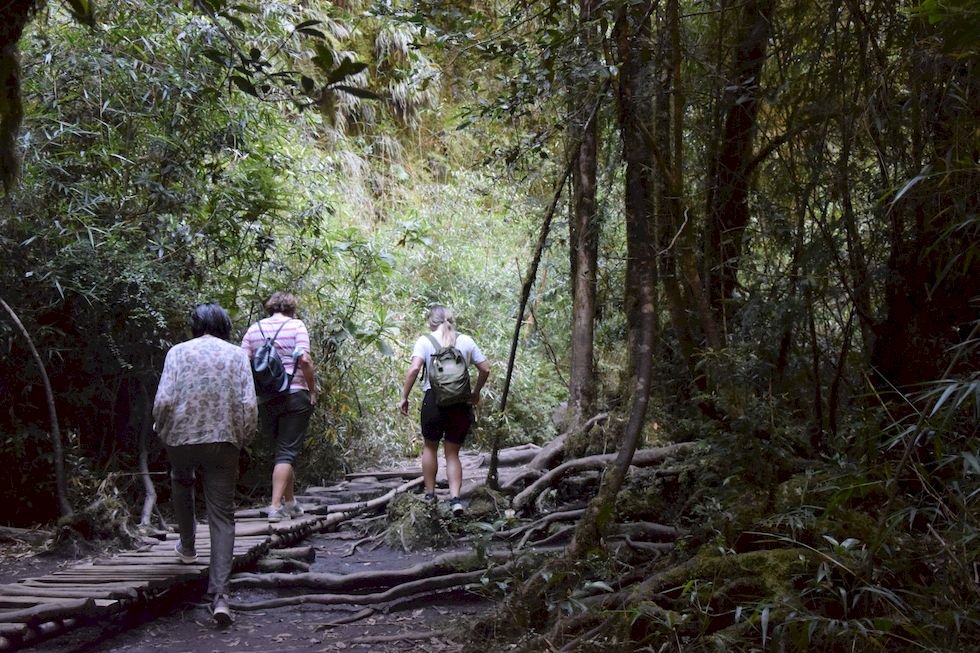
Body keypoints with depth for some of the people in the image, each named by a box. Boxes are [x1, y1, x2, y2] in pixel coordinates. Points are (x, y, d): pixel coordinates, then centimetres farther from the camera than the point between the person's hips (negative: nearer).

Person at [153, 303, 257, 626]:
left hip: (181, 439, 1)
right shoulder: (237, 355, 2)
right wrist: (242, 438, 11)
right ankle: (219, 594, -7)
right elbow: (248, 405, -5)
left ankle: (187, 547, 47)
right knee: (223, 517, 3)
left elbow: (164, 400, -8)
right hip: (222, 442, -1)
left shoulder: (178, 351, 1)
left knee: (182, 484, 34)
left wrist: (161, 430, 12)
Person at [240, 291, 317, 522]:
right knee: (287, 452, -1)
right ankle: (276, 506, -9)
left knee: (283, 449, 19)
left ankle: (290, 502, 25)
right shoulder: (296, 326, -3)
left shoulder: (254, 329, 9)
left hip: (265, 398, 4)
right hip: (295, 395, -4)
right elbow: (304, 360, -14)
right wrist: (313, 390, -5)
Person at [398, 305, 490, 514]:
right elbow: (485, 369, 8)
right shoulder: (466, 341, 8)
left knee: (430, 447, 19)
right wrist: (476, 393, 22)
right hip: (461, 402, 2)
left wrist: (404, 397, -8)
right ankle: (455, 498, -3)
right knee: (453, 454, 11)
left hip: (434, 400, -2)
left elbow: (414, 368, -15)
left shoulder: (425, 341, -1)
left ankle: (430, 494, 24)